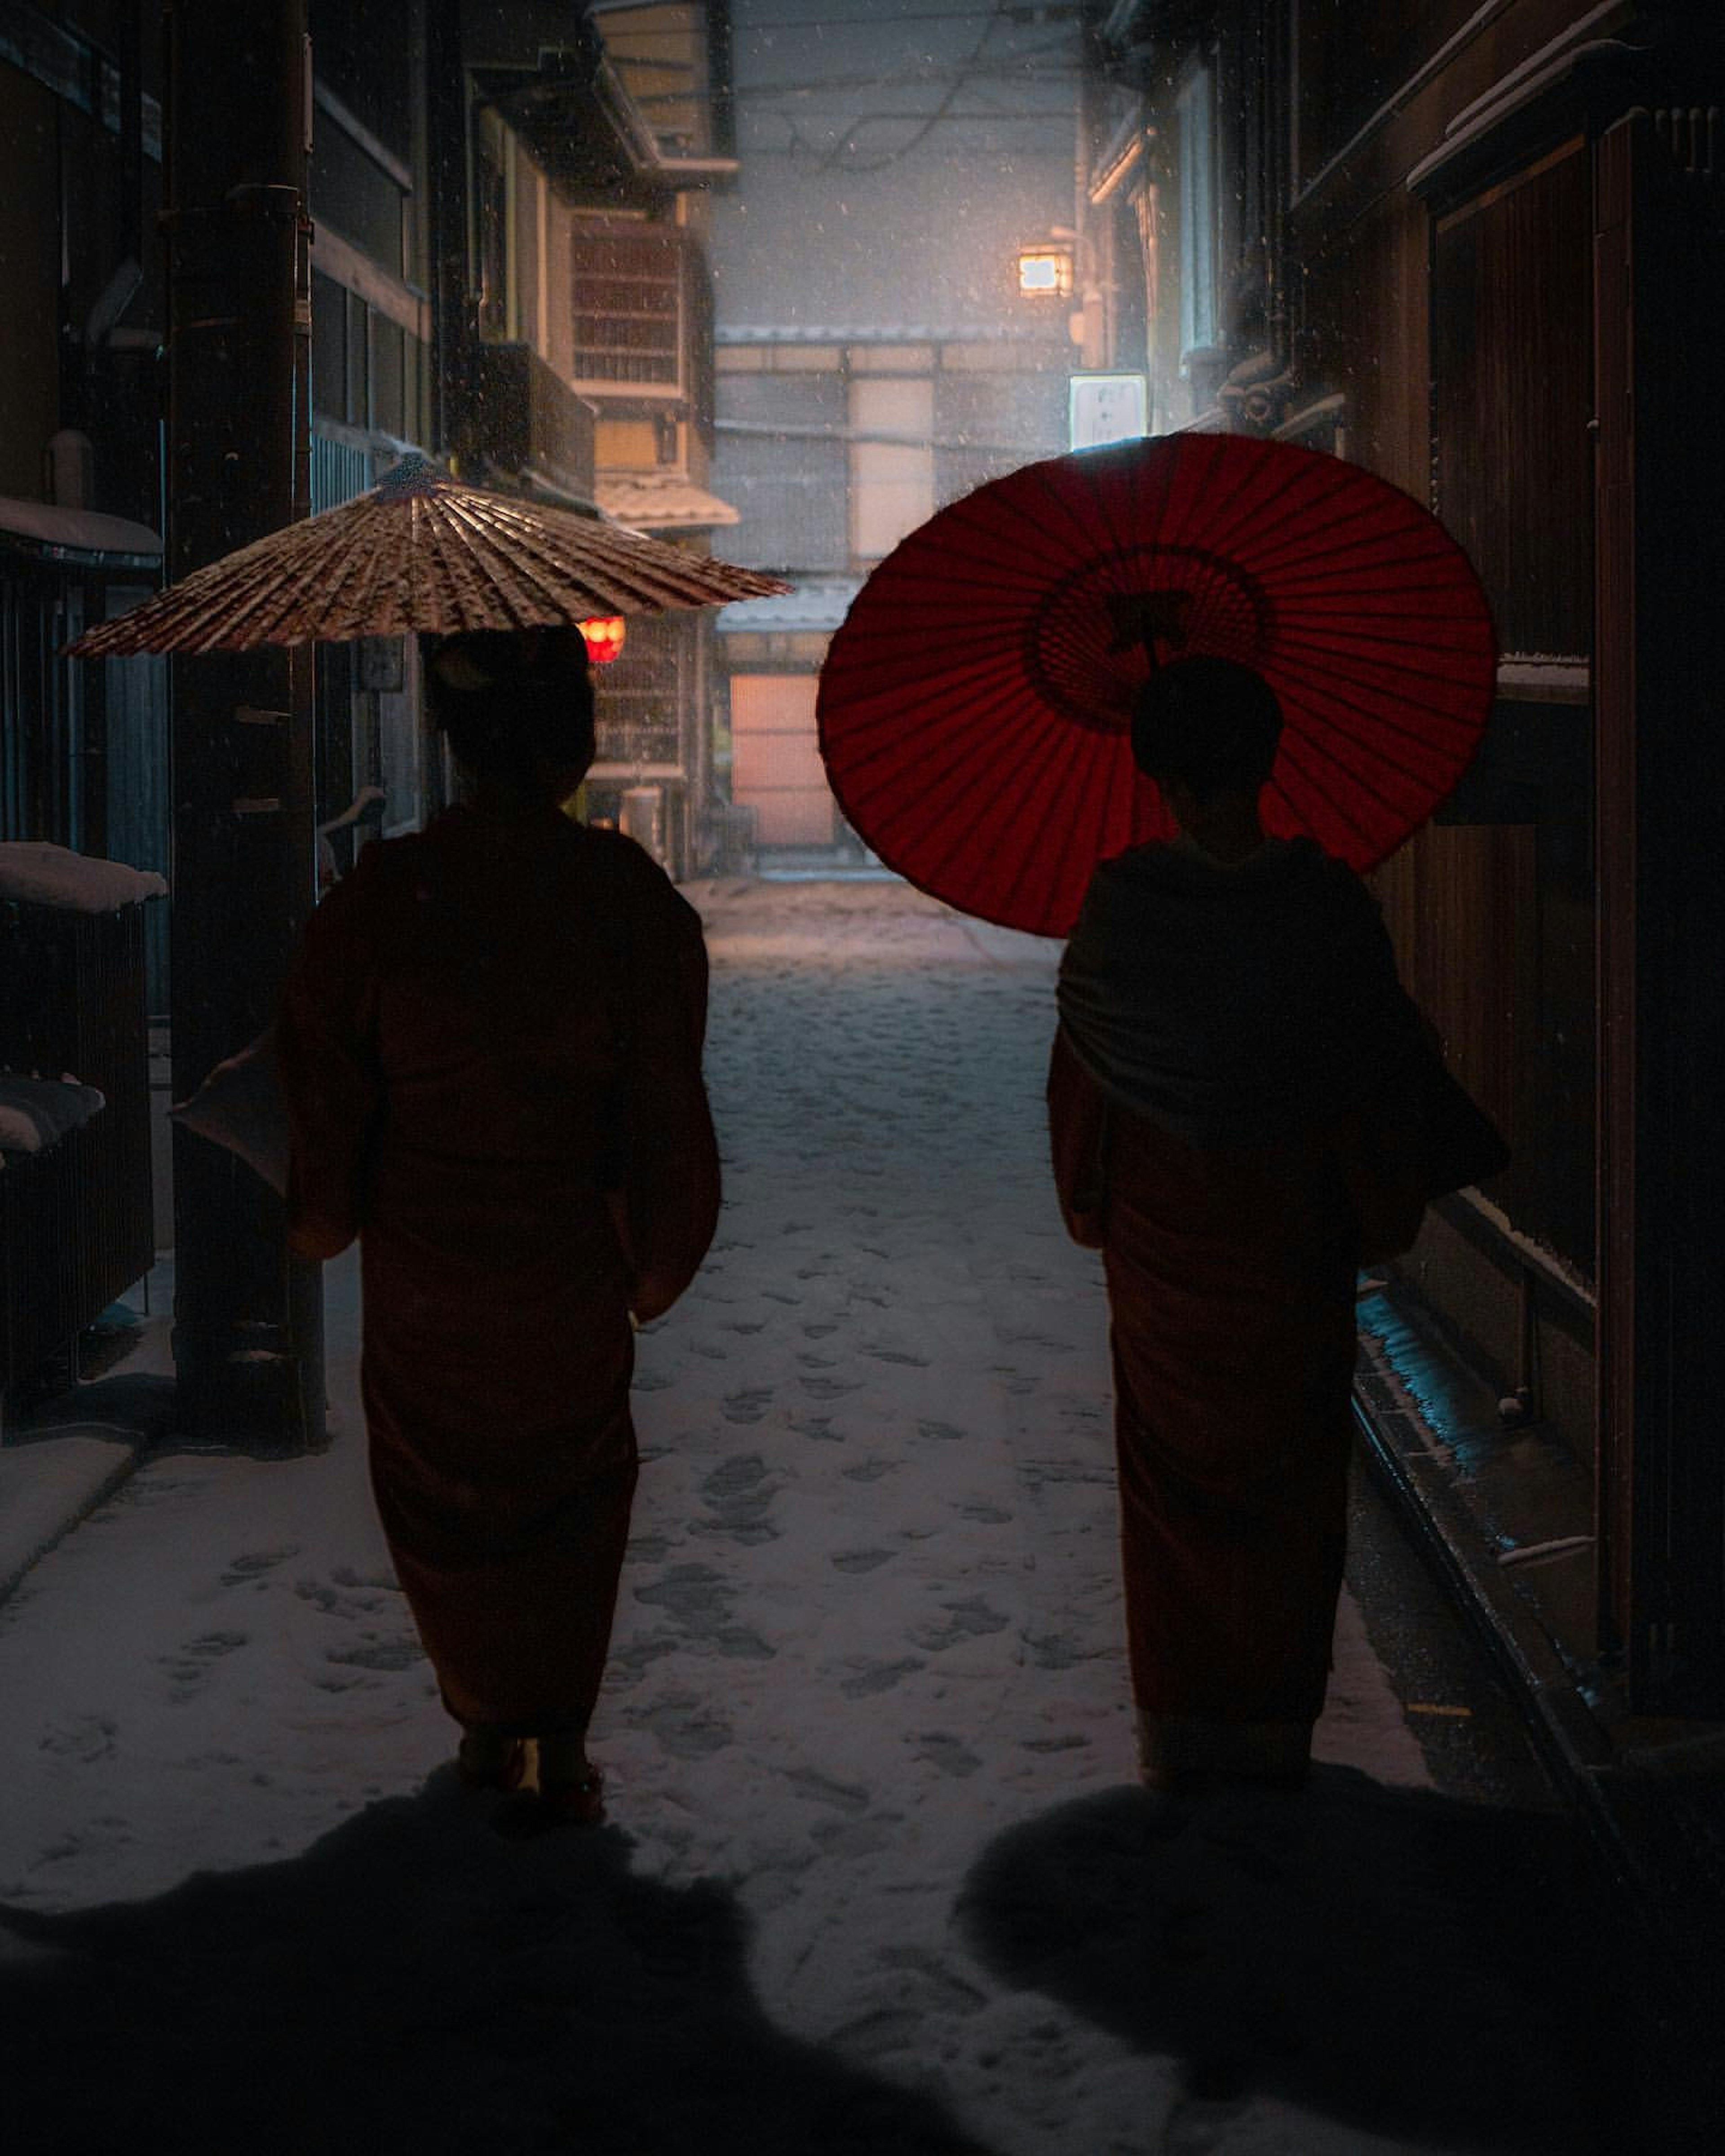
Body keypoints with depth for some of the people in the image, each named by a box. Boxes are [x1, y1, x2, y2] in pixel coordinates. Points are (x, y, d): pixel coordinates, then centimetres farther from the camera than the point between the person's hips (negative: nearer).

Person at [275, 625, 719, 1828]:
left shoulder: (379, 899, -15)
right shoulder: (634, 902, -15)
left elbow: (325, 1085, -8)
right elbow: (664, 1108, -10)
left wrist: (321, 1221, 11)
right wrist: (659, 1262, 4)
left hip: (423, 1277, 0)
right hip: (572, 1276, 0)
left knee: (446, 1502, 20)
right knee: (573, 1492, 18)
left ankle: (489, 1723, 29)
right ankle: (561, 1741, 15)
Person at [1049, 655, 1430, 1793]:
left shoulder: (1120, 902, -12)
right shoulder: (1331, 901, -14)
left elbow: (1079, 1079, 0)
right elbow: (1384, 1068, -3)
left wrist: (1088, 1202, 15)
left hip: (1161, 1229, 1)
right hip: (1294, 1229, 0)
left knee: (1171, 1472, 12)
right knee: (1293, 1471, 12)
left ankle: (1180, 1723, 16)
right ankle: (1277, 1719, 17)